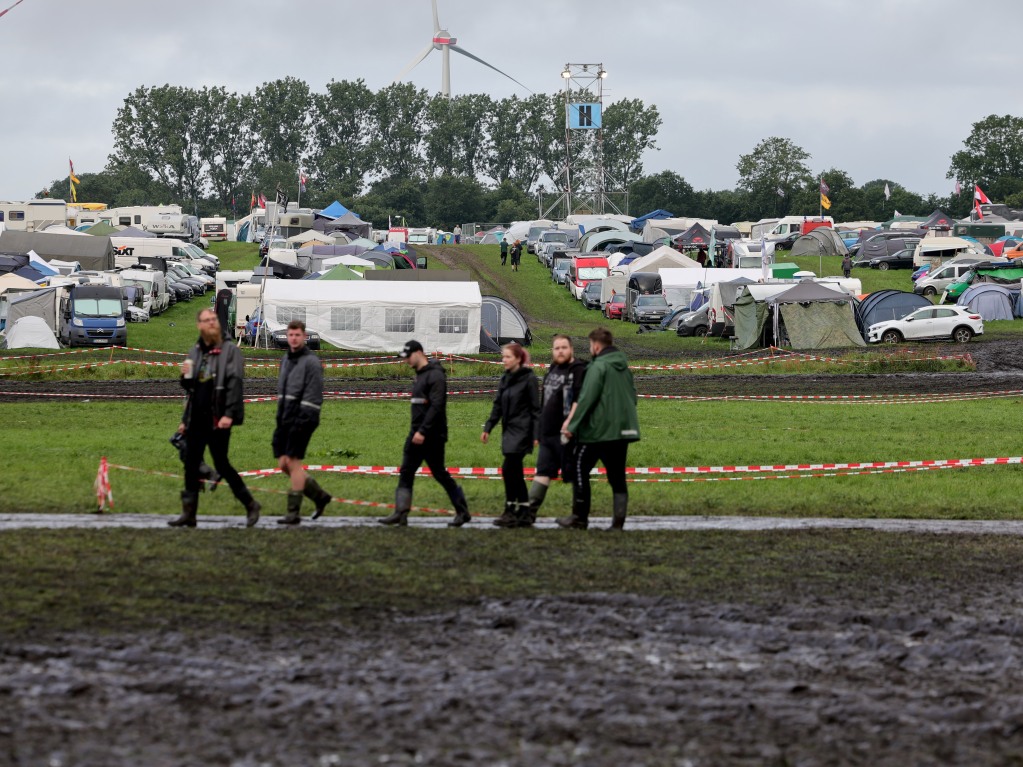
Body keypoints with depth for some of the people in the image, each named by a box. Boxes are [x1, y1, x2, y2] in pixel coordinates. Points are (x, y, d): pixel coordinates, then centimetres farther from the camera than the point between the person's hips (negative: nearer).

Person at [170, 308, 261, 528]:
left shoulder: (229, 350, -4)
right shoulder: (195, 352, 15)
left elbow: (235, 383, -12)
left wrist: (229, 414, -21)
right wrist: (185, 377, -1)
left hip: (218, 419, -6)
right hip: (196, 418, 6)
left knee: (221, 464, -4)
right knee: (191, 466, 4)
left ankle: (250, 505, 9)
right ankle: (188, 513, 7)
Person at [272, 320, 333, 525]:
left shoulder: (311, 362, -8)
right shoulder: (286, 360, 17)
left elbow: (313, 397, -14)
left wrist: (303, 422, -21)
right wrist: (280, 419, 16)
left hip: (301, 421, -8)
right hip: (284, 420, 8)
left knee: (293, 462, -9)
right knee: (283, 464, 5)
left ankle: (294, 512, -5)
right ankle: (319, 495, 17)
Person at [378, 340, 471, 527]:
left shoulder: (435, 375, -14)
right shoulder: (419, 375, 15)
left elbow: (436, 406, -22)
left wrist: (423, 431, -25)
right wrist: (416, 431, 15)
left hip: (432, 436, -9)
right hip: (417, 434, 9)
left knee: (440, 474, -2)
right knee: (406, 473, 1)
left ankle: (463, 512, 9)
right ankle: (401, 514, -2)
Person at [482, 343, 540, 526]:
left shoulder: (529, 379, -9)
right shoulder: (505, 379, 12)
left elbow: (536, 408, -10)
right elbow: (498, 406, 17)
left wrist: (536, 435, -14)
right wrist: (488, 428, 11)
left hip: (522, 431, -8)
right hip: (509, 429, 8)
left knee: (509, 468, -12)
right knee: (515, 471, 8)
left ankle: (510, 509, -7)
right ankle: (523, 509, 12)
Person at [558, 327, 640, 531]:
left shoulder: (598, 367, -11)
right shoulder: (624, 366, 12)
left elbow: (586, 399, -17)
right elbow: (633, 395, 15)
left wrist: (572, 425, -13)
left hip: (598, 430, -7)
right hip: (623, 430, 7)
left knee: (580, 469, 7)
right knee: (617, 476, 8)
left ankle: (580, 517, 7)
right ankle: (619, 520, -2)